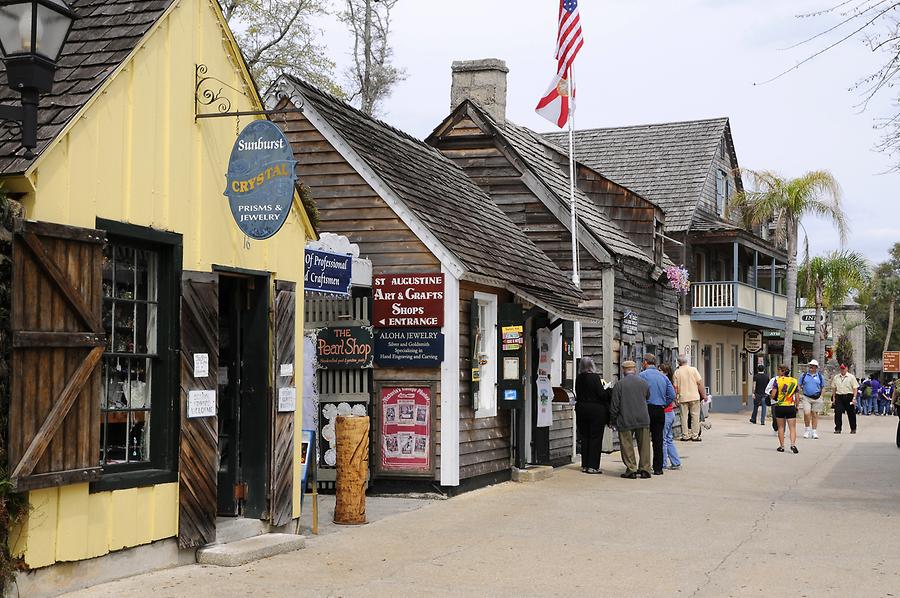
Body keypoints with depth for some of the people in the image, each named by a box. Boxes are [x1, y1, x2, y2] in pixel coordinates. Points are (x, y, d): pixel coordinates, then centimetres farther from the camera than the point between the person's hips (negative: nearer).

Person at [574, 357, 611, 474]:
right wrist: (605, 387, 3)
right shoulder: (595, 377, -14)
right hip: (596, 410, -5)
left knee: (584, 438, 12)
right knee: (595, 438, 1)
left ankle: (584, 465, 15)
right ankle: (592, 466, -1)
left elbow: (578, 394, 8)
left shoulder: (578, 378, 1)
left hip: (581, 410, 5)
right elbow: (601, 394, -15)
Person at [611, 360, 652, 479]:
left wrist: (613, 419, 5)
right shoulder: (644, 383, 3)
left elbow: (614, 405, -5)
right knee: (644, 445, 10)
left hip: (625, 421, -3)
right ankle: (645, 469, 11)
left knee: (627, 446, 3)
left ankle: (631, 469, 1)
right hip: (643, 420, 3)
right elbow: (648, 397, 17)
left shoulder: (619, 385, -7)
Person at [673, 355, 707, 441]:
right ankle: (695, 436, 5)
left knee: (684, 417, 6)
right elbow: (699, 383, -3)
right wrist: (704, 395, 5)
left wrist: (675, 398, 12)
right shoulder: (693, 369, -2)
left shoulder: (677, 372, -1)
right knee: (695, 416, 5)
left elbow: (675, 387, 1)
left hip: (682, 398, 0)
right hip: (694, 397, 0)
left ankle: (685, 435, 7)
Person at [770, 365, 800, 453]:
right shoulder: (794, 381, 3)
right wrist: (797, 406, 17)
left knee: (781, 427, 11)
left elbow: (773, 395, -9)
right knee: (792, 428, 3)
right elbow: (797, 396, 6)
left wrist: (774, 397, 13)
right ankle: (793, 444, -16)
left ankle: (782, 446, 12)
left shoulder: (777, 380, -6)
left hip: (780, 406, -1)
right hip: (791, 407, 1)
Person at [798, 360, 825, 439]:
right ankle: (807, 430, 5)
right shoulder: (804, 375, 6)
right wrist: (799, 394, -4)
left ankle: (814, 432, 13)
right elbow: (799, 386, 10)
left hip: (817, 398, 1)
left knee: (815, 415, 5)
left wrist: (821, 396, 1)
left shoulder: (820, 376, 8)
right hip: (806, 397, -1)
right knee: (806, 414, -13)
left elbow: (823, 387, 14)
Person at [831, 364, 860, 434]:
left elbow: (855, 388, -3)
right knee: (837, 413, -5)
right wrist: (833, 397, 9)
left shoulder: (851, 377, 1)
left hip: (848, 396, -3)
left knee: (851, 414, 5)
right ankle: (838, 429, 0)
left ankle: (853, 429, 16)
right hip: (839, 397, 3)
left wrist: (854, 398, -11)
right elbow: (834, 388, 16)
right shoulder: (836, 377, 12)